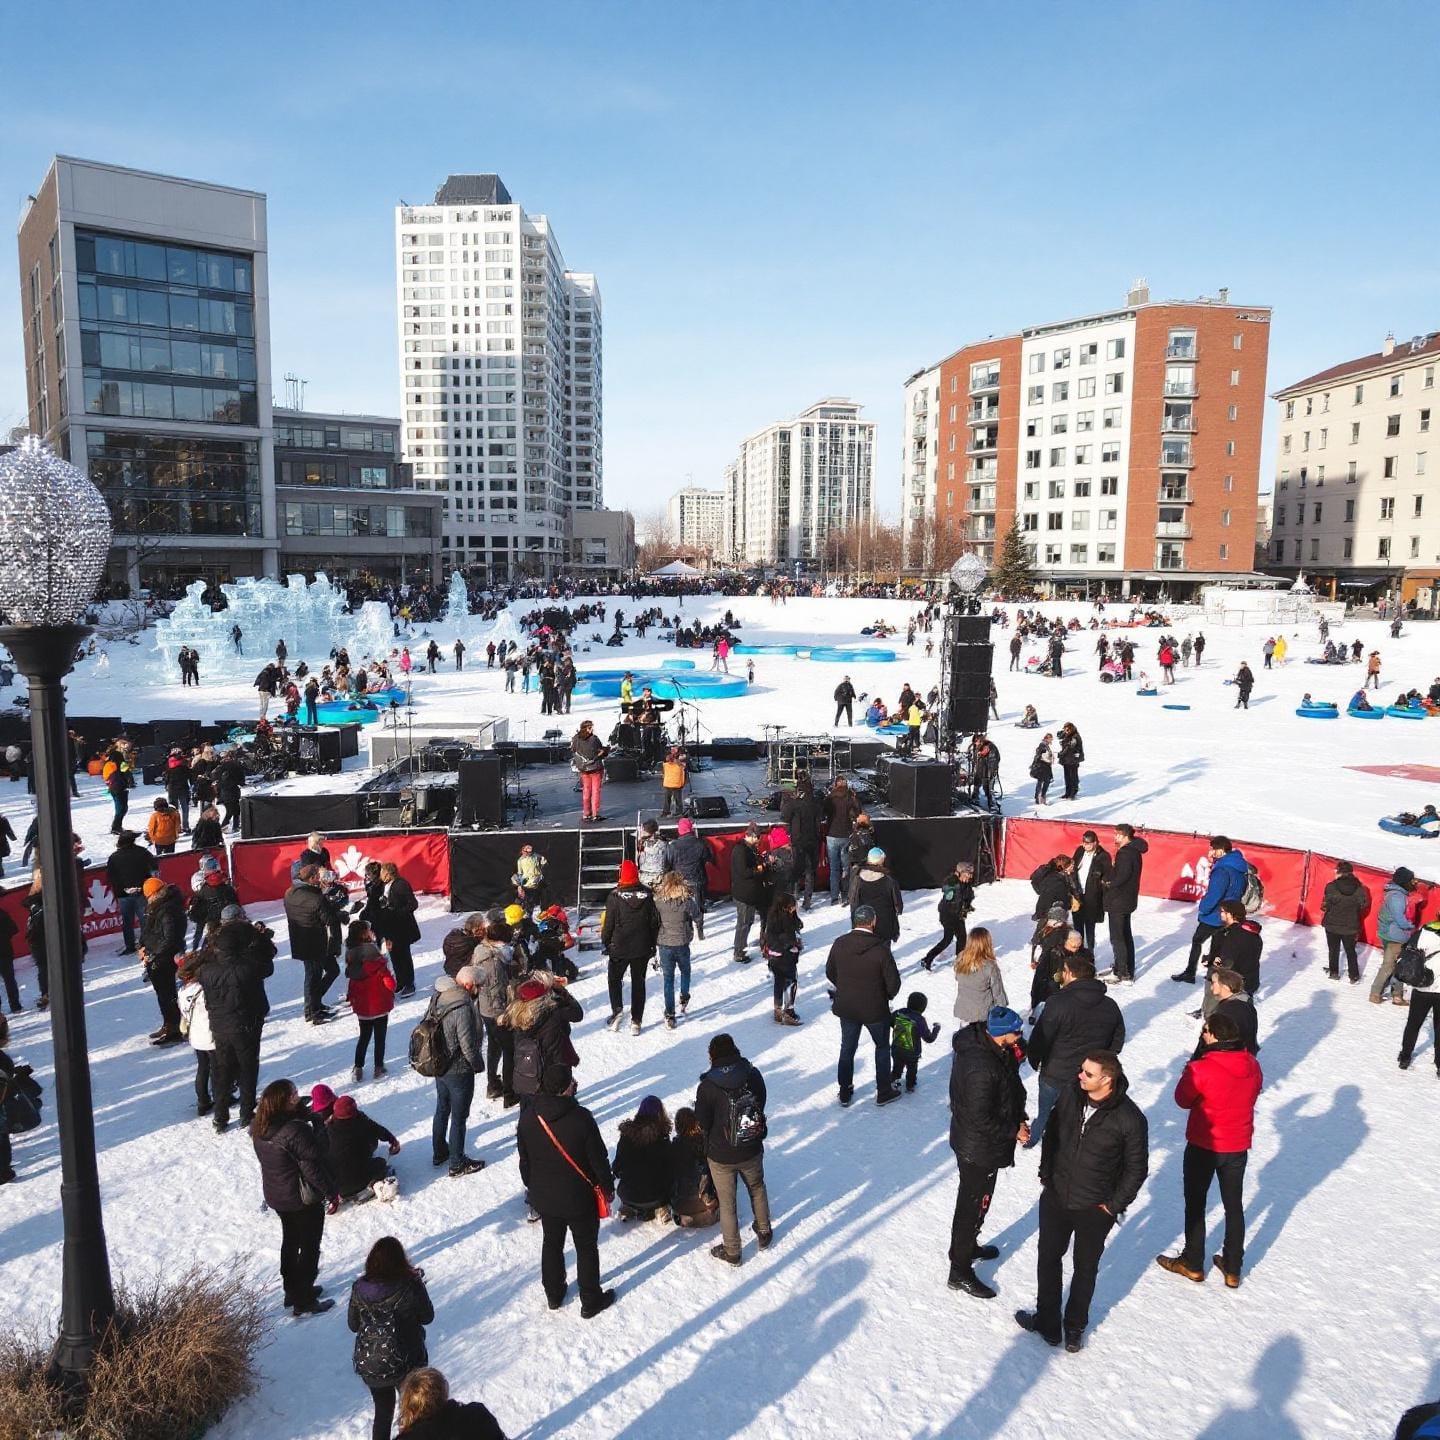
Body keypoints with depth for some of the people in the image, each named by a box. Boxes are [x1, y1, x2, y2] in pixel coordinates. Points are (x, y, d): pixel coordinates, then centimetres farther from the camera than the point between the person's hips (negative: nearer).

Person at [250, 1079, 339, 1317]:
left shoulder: (258, 1128, -6)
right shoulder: (295, 1130, -31)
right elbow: (313, 1166, -25)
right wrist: (332, 1192, -14)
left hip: (275, 1194, 8)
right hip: (303, 1198, -8)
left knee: (290, 1241, 25)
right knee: (310, 1247, 9)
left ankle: (292, 1290, 39)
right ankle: (304, 1301, 19)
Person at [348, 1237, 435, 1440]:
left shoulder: (359, 1288, -15)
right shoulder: (411, 1286, -23)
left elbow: (353, 1325, -2)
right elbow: (427, 1317, -8)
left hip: (369, 1364, 2)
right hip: (407, 1362, -2)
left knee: (382, 1412, 25)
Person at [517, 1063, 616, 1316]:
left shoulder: (527, 1117, -12)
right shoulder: (581, 1118, -27)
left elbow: (524, 1159, 1)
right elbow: (598, 1159, -17)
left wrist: (532, 1186, 17)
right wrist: (608, 1187, 0)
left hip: (543, 1197, 4)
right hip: (580, 1198, -4)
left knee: (551, 1243, 24)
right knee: (586, 1247, 15)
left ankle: (553, 1294, 39)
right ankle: (591, 1301, 26)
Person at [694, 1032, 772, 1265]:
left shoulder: (707, 1086, -22)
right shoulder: (753, 1075, -14)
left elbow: (703, 1124, -12)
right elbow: (761, 1106, -1)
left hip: (721, 1156, -3)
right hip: (752, 1150, 3)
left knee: (727, 1203, 17)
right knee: (757, 1188, 30)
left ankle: (732, 1252, 32)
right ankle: (764, 1233, 45)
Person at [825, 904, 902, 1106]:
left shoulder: (840, 944, -11)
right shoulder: (880, 949, -23)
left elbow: (830, 972, 2)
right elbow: (893, 982, -17)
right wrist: (888, 995, 5)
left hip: (846, 1008, 3)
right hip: (875, 1009, -3)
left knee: (847, 1049, 20)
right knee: (882, 1047, 19)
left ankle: (845, 1092, 30)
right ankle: (883, 1091, 29)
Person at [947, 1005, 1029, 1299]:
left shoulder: (981, 1041, -7)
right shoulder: (981, 1068, -37)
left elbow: (1010, 1090, 5)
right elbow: (981, 1120, -30)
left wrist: (1019, 1119, -7)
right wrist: (1014, 1132, -16)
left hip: (973, 1143, 9)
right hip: (979, 1150, -9)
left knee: (972, 1200, 28)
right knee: (973, 1206, 8)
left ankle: (968, 1246, 50)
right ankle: (960, 1273, 25)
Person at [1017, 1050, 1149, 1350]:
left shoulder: (1130, 1119, -24)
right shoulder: (1070, 1093, -14)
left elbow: (1136, 1168, -10)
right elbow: (1052, 1133, 3)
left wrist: (1113, 1205, -7)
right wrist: (1046, 1175, 6)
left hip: (1095, 1209, -4)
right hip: (1055, 1198, 4)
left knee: (1085, 1269, 18)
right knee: (1048, 1260, 19)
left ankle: (1074, 1326, 37)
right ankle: (1047, 1321, 37)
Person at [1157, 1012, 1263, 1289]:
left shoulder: (1201, 1069, -26)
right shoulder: (1252, 1066, -8)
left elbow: (1183, 1100, -11)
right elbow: (1252, 1096, 8)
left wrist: (1188, 1073, 3)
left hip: (1204, 1146, -5)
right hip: (1239, 1146, 5)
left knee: (1195, 1203, 14)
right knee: (1234, 1206, 19)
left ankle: (1193, 1264, 25)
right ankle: (1233, 1268, 29)